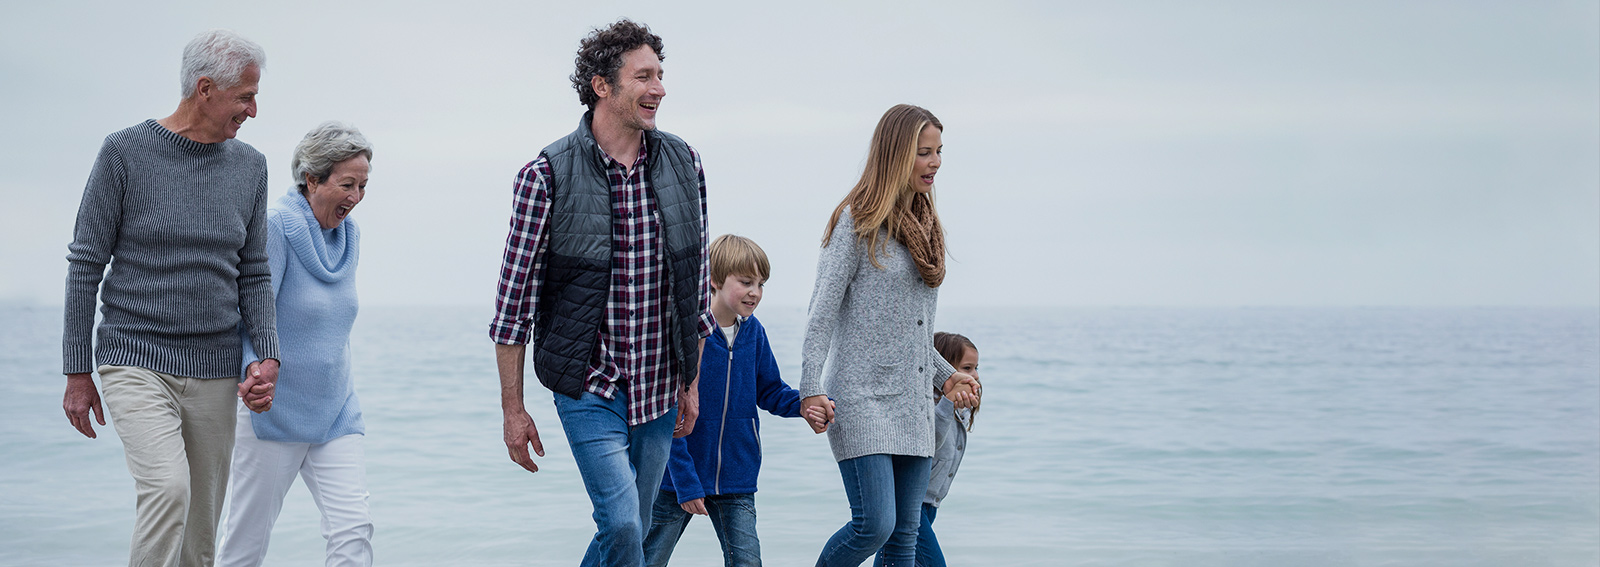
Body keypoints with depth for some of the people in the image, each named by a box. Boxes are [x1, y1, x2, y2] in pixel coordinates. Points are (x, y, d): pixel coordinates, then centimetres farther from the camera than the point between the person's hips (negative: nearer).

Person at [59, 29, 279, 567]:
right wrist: (77, 373, -3)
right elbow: (86, 265, -2)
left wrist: (267, 357, -5)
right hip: (135, 361, -4)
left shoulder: (249, 166, 7)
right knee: (168, 489, -25)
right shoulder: (125, 152, -6)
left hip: (214, 371, 4)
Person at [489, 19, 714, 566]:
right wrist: (513, 408, -5)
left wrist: (692, 382, 14)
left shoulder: (682, 163, 3)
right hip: (589, 391, -5)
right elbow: (515, 299, -6)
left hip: (660, 392, 5)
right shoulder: (548, 175, -10)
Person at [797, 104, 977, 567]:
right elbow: (822, 312, -9)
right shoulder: (858, 221, -6)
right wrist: (811, 389, -17)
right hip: (863, 399, -7)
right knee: (874, 525, -14)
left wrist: (944, 375, 14)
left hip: (914, 406, 7)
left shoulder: (923, 226, 16)